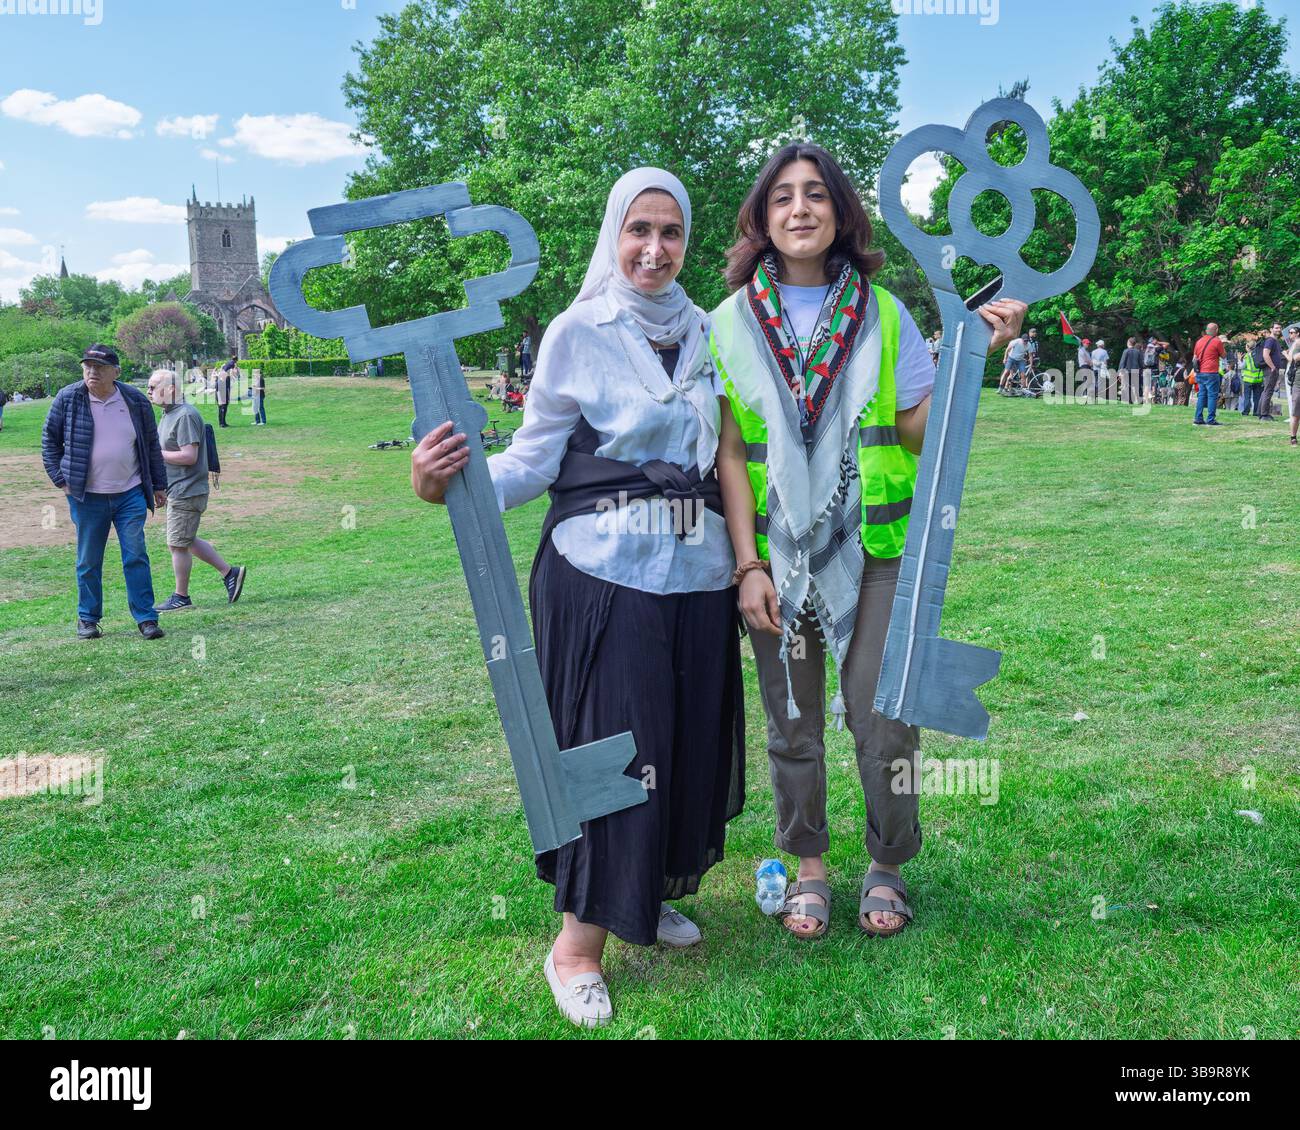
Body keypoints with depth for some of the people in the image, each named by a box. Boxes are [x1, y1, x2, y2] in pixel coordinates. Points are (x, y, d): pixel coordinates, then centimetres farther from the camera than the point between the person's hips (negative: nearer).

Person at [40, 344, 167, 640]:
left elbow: (152, 445, 10)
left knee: (136, 557, -1)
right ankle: (88, 618, 22)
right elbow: (49, 440, 8)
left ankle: (146, 617, 5)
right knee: (88, 562, 8)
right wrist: (60, 479, 0)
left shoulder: (135, 401, 1)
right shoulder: (68, 399, -2)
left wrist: (158, 485, 11)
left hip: (130, 494, 0)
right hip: (86, 497, 0)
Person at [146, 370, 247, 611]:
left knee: (178, 544, -1)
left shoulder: (185, 415, -18)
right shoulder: (168, 414, 14)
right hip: (176, 490, 10)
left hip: (186, 490, -10)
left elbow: (189, 456, -24)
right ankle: (229, 572, 21)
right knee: (185, 541, 16)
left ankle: (181, 597, 12)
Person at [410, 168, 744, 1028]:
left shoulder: (704, 331, 10)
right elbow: (536, 456, -8)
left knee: (693, 740, 11)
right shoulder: (578, 333, -4)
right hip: (606, 569, -5)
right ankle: (578, 943, 10)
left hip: (697, 570, 6)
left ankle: (647, 893, 34)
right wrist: (452, 483, -23)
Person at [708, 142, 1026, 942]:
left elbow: (919, 428, 1)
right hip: (778, 554, 0)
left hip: (876, 550, 0)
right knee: (793, 721, 10)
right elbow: (730, 453, -2)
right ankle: (809, 865, 31)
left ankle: (888, 866, 25)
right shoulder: (734, 321, 2)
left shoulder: (881, 312, 4)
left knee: (881, 715, 0)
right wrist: (747, 564, -7)